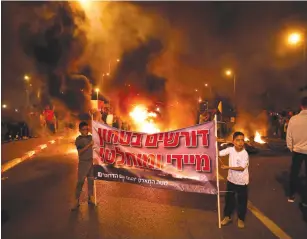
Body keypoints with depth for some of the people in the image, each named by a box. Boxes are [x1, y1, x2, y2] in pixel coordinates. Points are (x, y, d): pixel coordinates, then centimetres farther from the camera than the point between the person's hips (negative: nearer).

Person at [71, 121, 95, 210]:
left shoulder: (90, 137, 4)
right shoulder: (78, 139, -8)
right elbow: (80, 152, -16)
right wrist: (89, 145, -23)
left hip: (91, 162, 4)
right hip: (83, 163, -4)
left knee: (91, 180, 11)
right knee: (80, 182, -2)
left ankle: (90, 198, 24)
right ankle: (76, 201, 6)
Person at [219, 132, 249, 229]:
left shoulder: (245, 154, -20)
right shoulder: (230, 149, -10)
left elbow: (242, 168, -22)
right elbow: (218, 153, -9)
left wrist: (228, 167, -24)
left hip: (242, 181, -3)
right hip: (231, 179, 3)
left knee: (242, 201, 12)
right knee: (229, 199, 17)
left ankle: (241, 218, 34)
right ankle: (227, 216, 35)